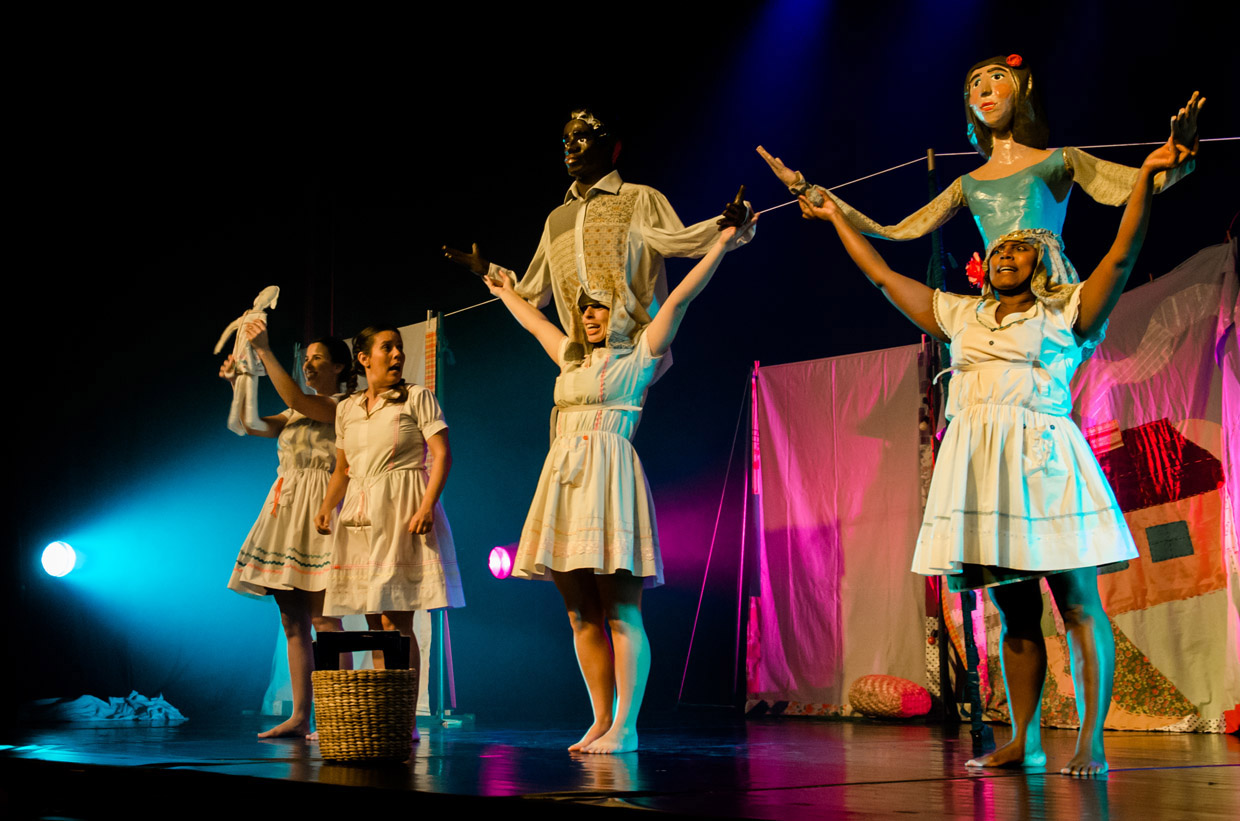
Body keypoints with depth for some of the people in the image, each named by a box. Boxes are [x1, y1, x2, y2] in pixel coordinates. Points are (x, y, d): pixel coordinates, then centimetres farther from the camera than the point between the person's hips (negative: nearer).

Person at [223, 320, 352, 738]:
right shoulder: (298, 413, 22)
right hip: (285, 507, 8)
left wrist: (264, 350, -16)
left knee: (323, 617, -12)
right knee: (293, 620, 4)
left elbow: (295, 399, -16)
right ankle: (299, 716, 6)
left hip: (317, 509, -8)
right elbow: (253, 425, 13)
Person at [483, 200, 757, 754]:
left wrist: (719, 248, -6)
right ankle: (601, 724, 10)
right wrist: (505, 291, 51)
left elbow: (678, 300, -2)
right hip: (565, 480, 7)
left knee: (621, 613, -7)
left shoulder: (638, 357, 5)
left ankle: (625, 728, -6)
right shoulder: (573, 359, 22)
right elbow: (534, 321, 38)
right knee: (582, 616, 5)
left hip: (610, 477, -7)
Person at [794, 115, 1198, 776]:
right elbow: (883, 275, 26)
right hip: (979, 466, 4)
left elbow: (1122, 254, -1)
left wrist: (1146, 177, -12)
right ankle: (1023, 741, 10)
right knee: (1014, 612, 6)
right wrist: (836, 218, 30)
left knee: (1078, 604, -5)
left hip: (1043, 459, -4)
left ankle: (1092, 744, -4)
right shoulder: (962, 316, 22)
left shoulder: (1067, 313, 10)